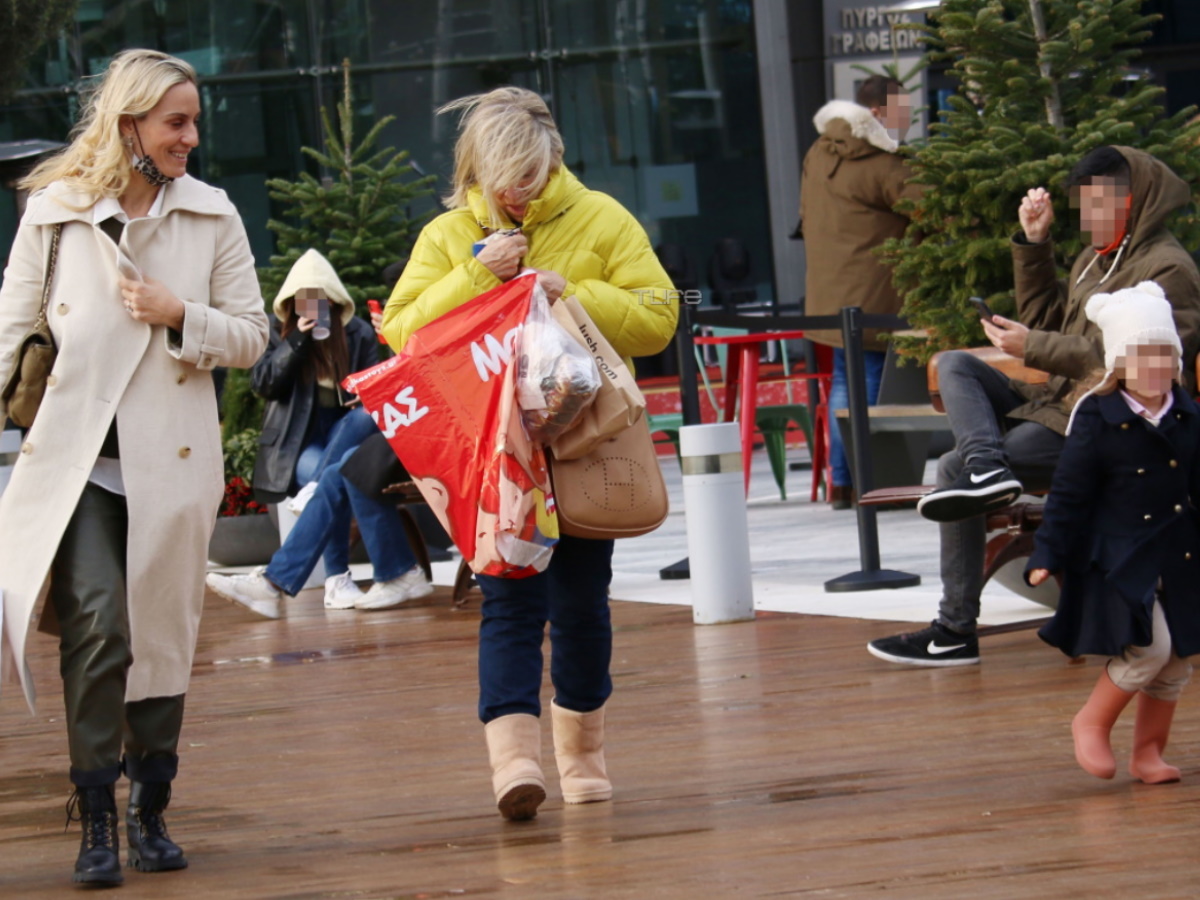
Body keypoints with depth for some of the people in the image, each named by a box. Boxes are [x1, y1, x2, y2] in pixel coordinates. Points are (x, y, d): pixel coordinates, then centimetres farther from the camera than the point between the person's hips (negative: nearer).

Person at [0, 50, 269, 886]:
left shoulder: (211, 216, 6)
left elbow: (251, 336, 8)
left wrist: (179, 315, -9)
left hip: (171, 460, 2)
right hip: (76, 458, -2)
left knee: (164, 636, 7)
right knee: (96, 623, -15)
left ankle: (151, 814, 21)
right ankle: (96, 823, -8)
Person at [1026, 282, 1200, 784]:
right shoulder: (1097, 418, -8)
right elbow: (1068, 493, -6)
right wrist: (1047, 555, -10)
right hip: (1118, 557, -6)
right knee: (1148, 647, -20)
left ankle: (1148, 753, 22)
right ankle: (1091, 724, 2)